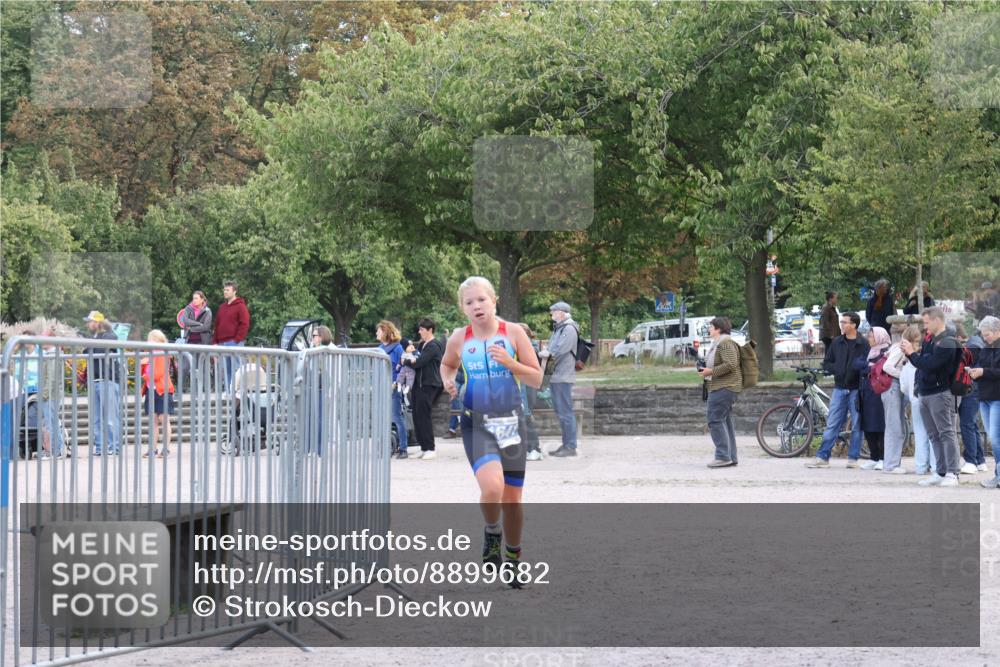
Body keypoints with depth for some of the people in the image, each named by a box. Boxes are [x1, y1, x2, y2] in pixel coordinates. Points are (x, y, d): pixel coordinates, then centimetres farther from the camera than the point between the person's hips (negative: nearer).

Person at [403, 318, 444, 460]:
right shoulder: (421, 345, 18)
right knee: (417, 416, 7)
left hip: (429, 384, -9)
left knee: (424, 416, -8)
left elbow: (420, 362, -18)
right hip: (419, 383, 9)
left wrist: (406, 362, -3)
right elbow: (416, 361, 12)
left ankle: (430, 449, -3)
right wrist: (411, 360, -10)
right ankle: (424, 447, 13)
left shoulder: (433, 346, -11)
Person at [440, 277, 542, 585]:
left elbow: (537, 379, -2)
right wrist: (448, 381, 1)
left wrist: (509, 363, -18)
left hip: (510, 421, 1)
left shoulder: (513, 333, -3)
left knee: (512, 499, 7)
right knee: (492, 488, -25)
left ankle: (513, 557, 29)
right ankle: (492, 532, 6)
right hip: (477, 423, -1)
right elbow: (447, 364, 23)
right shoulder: (459, 339, 1)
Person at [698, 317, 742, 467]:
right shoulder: (718, 343, 21)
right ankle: (731, 457, 11)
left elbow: (730, 364, -25)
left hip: (724, 388, -11)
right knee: (726, 422, 10)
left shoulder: (725, 343, -14)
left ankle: (723, 456, -15)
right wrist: (706, 368, 15)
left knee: (715, 421, -13)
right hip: (722, 387, 11)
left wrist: (711, 371, -20)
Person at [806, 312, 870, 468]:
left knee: (857, 425, 3)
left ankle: (853, 458, 11)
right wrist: (837, 370, -7)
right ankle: (822, 457, 3)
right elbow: (827, 363, 11)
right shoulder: (837, 342, 8)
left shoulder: (863, 344, -3)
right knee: (832, 424, 2)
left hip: (856, 389, -3)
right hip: (839, 389, 3)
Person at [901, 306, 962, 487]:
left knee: (946, 433, -9)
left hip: (940, 393, -9)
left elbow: (929, 365, -19)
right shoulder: (929, 341, 16)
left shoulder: (947, 343, -12)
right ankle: (941, 472, 13)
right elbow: (923, 363, 19)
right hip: (925, 394, 9)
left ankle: (952, 473, -10)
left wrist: (912, 353, -6)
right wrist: (910, 353, 4)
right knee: (934, 436, 9)